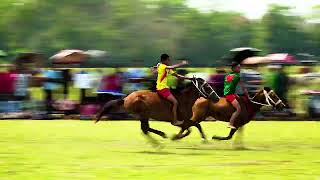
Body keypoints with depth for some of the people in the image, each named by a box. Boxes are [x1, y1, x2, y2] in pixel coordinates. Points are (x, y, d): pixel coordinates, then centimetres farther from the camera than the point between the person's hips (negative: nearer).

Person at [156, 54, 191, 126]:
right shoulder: (161, 66, -11)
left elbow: (177, 75, 14)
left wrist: (189, 78, 6)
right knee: (175, 102, -15)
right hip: (162, 88, -10)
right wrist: (182, 63, -15)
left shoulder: (168, 69, 15)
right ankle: (175, 121, -14)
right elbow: (172, 67, -27)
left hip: (165, 88, 10)